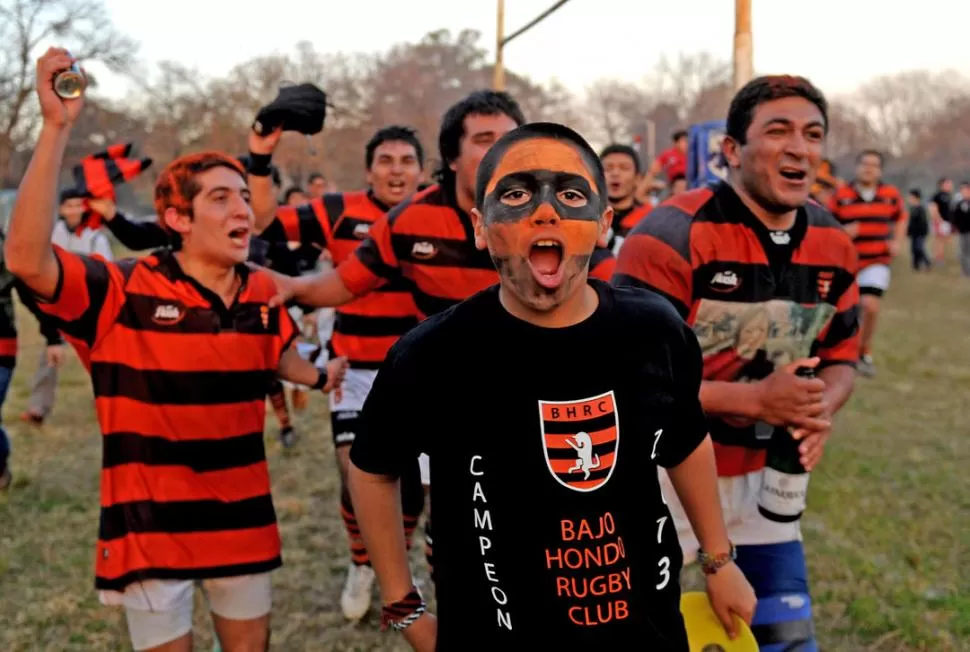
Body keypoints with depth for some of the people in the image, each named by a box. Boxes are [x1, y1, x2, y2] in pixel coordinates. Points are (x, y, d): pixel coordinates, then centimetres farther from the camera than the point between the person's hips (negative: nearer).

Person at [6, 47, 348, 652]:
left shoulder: (263, 292, 1)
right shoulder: (125, 290, -16)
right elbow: (27, 258, -33)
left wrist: (319, 377, 8)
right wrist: (57, 128, -37)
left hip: (242, 515, 5)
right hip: (152, 521, -4)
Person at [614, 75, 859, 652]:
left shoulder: (833, 243, 0)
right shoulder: (674, 235, -21)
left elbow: (841, 357, 10)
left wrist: (821, 410, -14)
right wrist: (754, 399, -29)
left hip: (760, 472, 6)